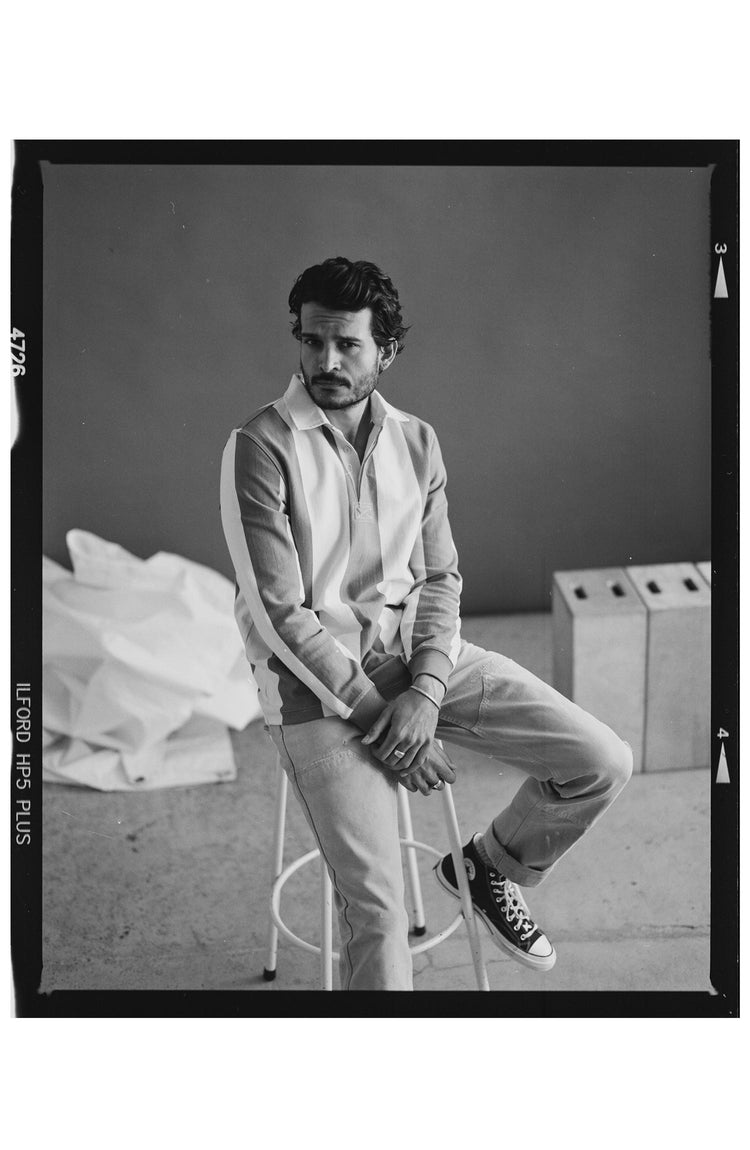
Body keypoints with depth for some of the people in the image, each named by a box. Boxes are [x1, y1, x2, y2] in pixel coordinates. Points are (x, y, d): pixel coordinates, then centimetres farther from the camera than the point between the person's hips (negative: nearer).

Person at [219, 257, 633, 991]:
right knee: (375, 905, -16)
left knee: (602, 763, -5)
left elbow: (439, 579, 5)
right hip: (317, 681, -5)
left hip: (418, 654, 5)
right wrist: (377, 716, -16)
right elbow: (280, 613, -14)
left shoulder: (416, 442, 7)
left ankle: (490, 865, 23)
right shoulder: (259, 448, -10)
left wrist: (426, 692, -13)